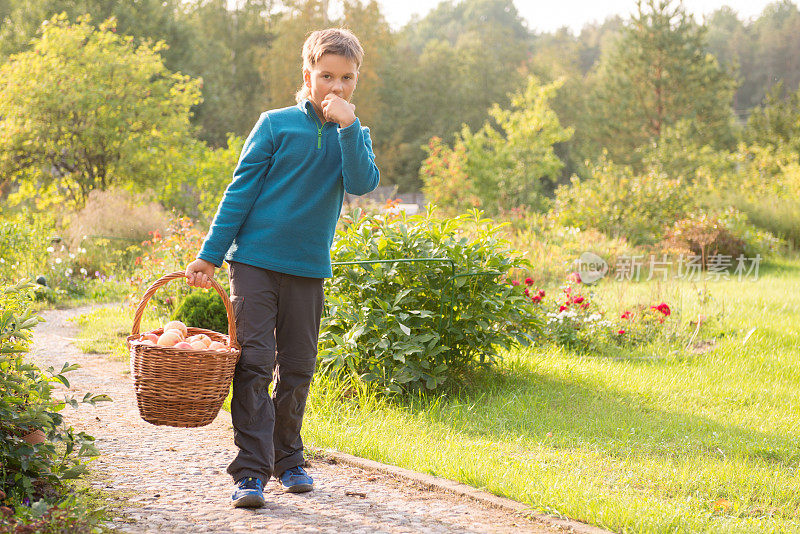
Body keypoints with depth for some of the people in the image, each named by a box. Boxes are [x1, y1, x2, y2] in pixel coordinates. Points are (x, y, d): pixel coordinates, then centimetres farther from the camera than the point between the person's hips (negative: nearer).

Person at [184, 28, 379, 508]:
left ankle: (288, 459, 24)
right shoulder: (277, 124, -1)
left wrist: (348, 125, -17)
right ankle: (251, 472, -7)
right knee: (254, 363, -8)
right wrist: (210, 255, -3)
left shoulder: (353, 135, 9)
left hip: (308, 268, 3)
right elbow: (240, 190, 0)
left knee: (298, 368, 9)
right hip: (255, 257, -3)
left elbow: (363, 183, -11)